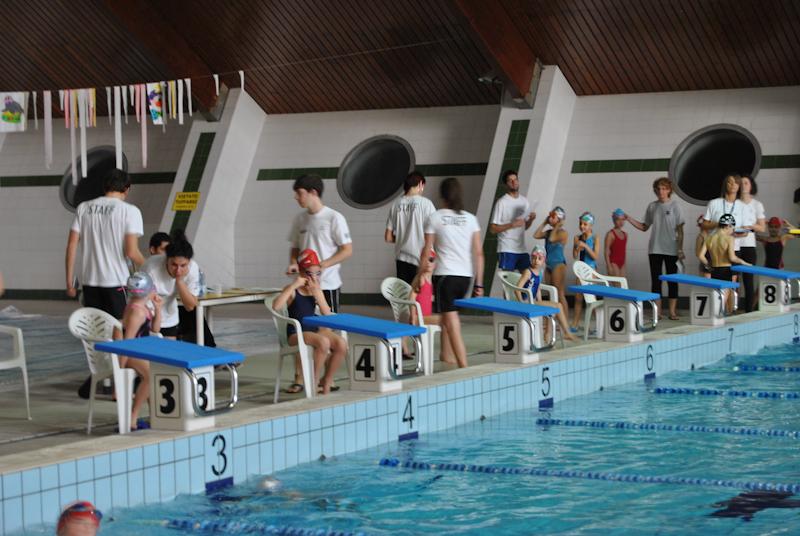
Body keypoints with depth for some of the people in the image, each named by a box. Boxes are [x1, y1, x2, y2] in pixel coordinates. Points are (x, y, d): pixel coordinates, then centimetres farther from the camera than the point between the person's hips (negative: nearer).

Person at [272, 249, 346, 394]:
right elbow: (276, 305, -25)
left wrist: (317, 292, -13)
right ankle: (314, 381, -14)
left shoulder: (317, 290, 9)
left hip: (314, 329, 6)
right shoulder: (292, 290, -5)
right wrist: (294, 285, -24)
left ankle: (327, 380, -1)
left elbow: (327, 314, -3)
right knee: (323, 342, -34)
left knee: (341, 344, -20)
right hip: (296, 333, -6)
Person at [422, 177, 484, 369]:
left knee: (452, 324, -5)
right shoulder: (470, 219, 7)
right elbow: (478, 253, 4)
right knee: (450, 320, 22)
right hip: (466, 276, 4)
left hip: (444, 274, -4)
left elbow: (427, 252, -2)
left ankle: (463, 367, -12)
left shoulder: (435, 218, -1)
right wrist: (479, 283, 8)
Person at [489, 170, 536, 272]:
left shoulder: (524, 201, 12)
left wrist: (531, 219, -1)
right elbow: (492, 229, -11)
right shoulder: (502, 202, -8)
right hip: (506, 250, -6)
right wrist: (512, 225, -19)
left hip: (522, 249, 6)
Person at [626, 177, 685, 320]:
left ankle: (672, 311, 7)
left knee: (672, 280, 2)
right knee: (655, 280, 3)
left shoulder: (674, 206, -3)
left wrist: (680, 249, -8)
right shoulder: (652, 206, 6)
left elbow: (680, 230, -4)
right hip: (655, 249, 3)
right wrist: (629, 219, 1)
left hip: (671, 250, -3)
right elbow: (644, 227, 14)